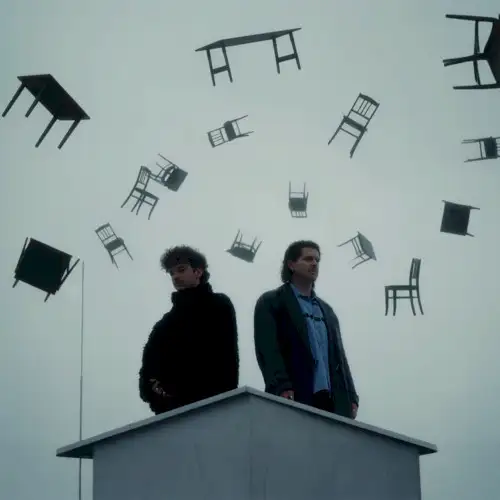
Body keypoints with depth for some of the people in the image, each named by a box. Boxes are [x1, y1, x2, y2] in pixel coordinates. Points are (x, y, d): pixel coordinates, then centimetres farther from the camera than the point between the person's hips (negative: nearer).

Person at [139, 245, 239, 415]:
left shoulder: (219, 306, 14)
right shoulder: (166, 322, 29)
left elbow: (227, 353, 0)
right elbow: (150, 360, 15)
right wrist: (151, 386, -8)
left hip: (211, 401, -5)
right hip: (171, 406, 5)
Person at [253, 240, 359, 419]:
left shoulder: (326, 310, 27)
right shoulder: (271, 302, 7)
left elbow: (338, 355, 22)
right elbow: (268, 349, -6)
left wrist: (351, 397, 7)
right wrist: (282, 388, -22)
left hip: (332, 400, 6)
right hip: (295, 399, -6)